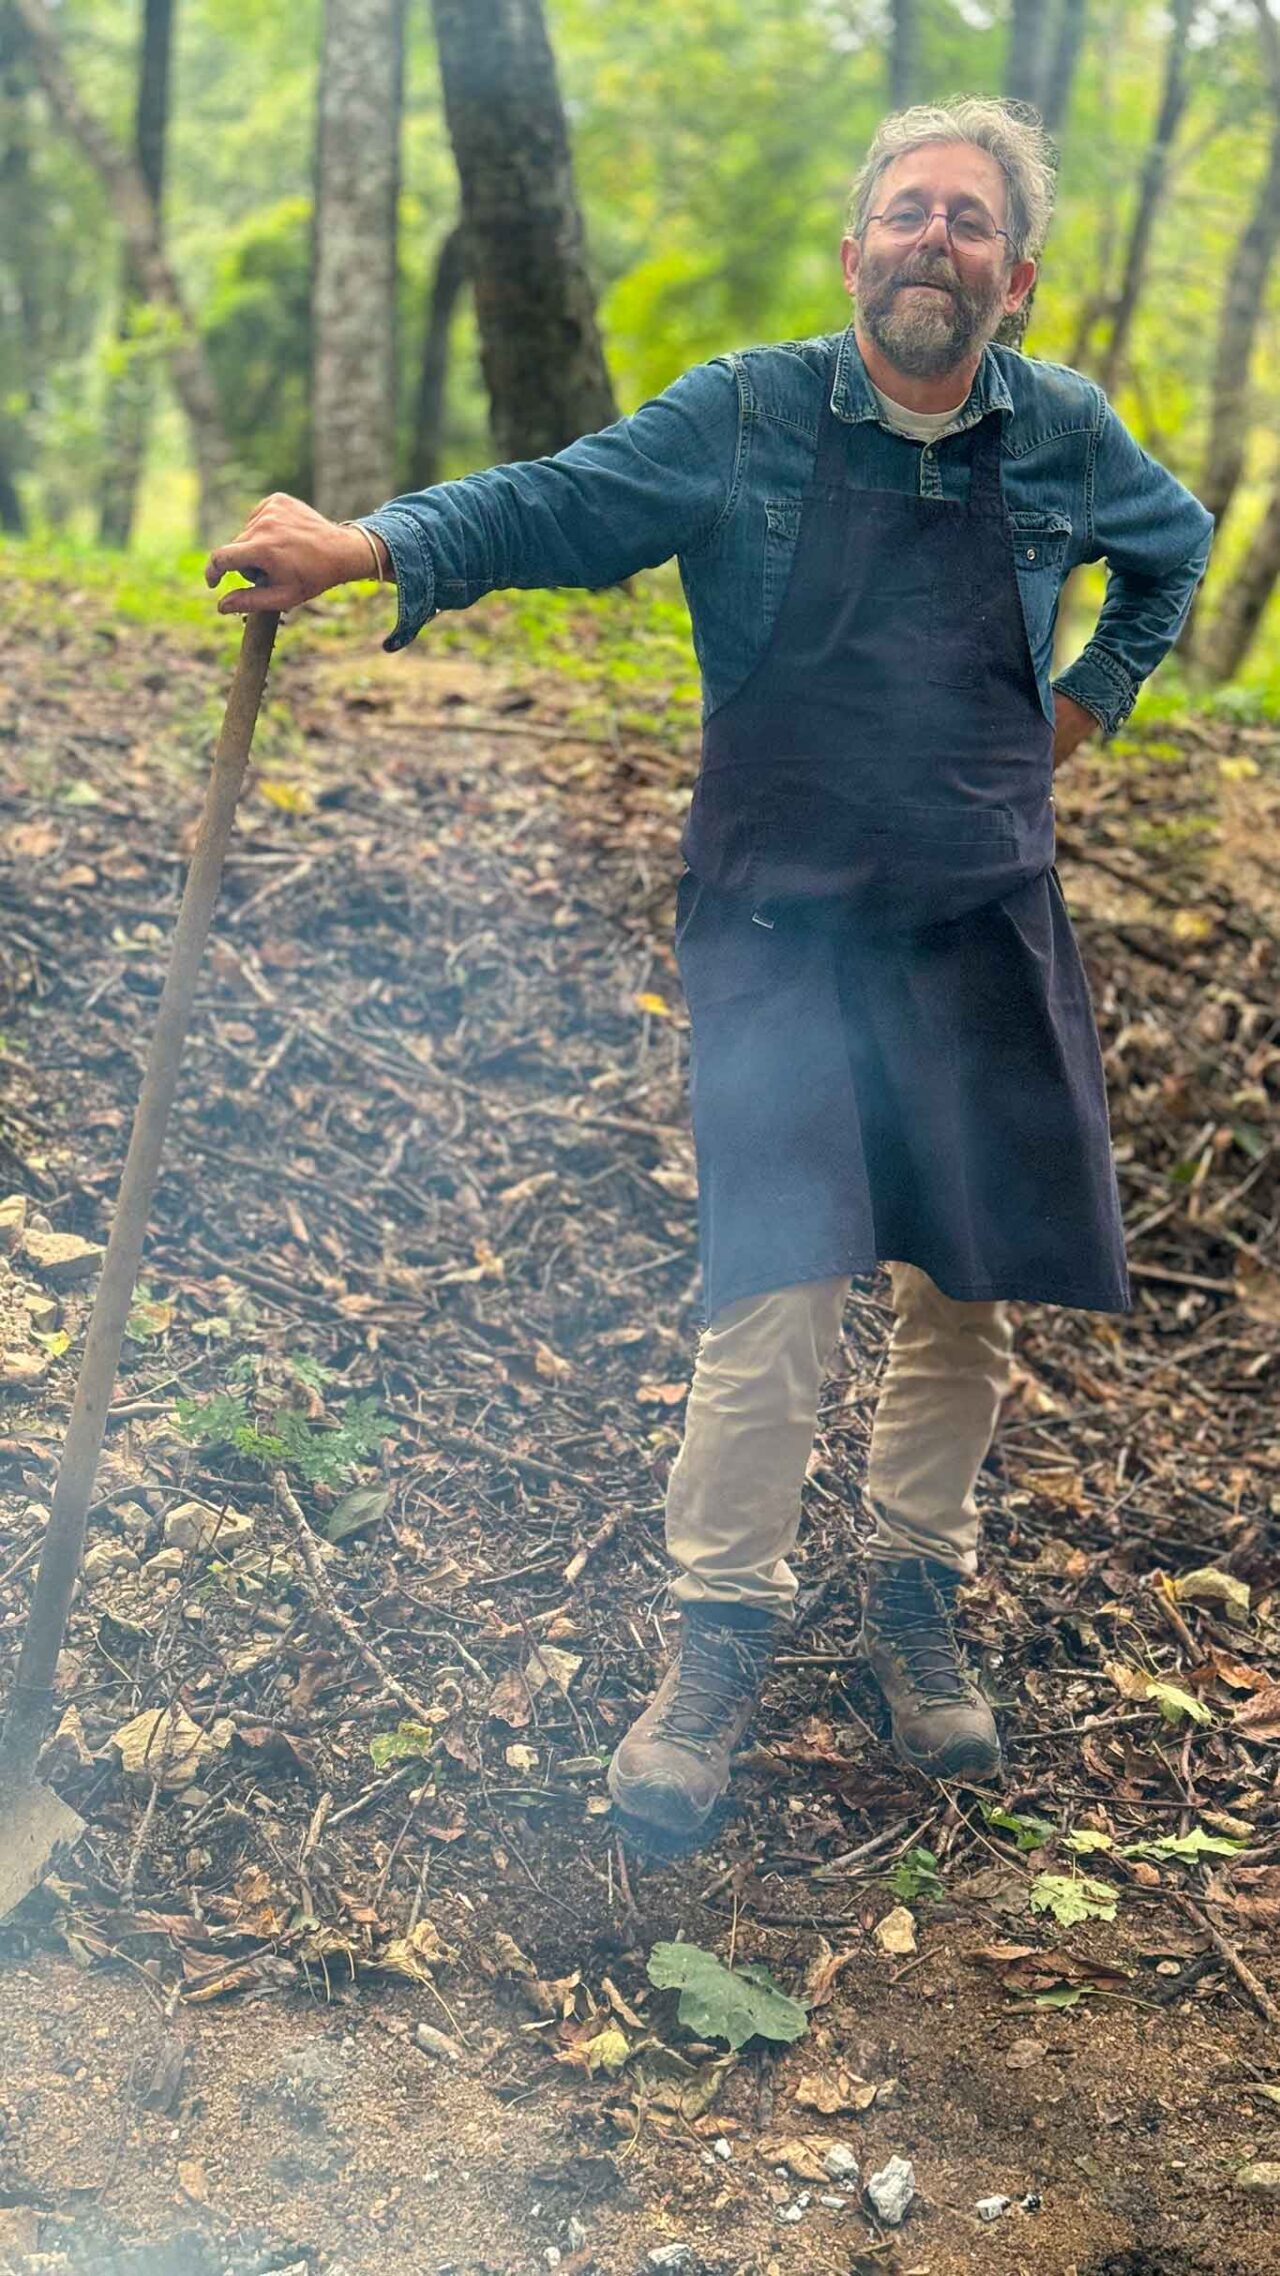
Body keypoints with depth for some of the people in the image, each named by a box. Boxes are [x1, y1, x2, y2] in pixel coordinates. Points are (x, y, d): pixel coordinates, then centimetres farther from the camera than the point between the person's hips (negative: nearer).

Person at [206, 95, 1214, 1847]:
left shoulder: (1068, 437, 4)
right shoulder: (747, 417, -3)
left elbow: (1175, 546, 23)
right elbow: (555, 503, -11)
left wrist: (1090, 701, 12)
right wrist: (362, 545, -27)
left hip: (982, 934, 3)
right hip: (782, 932, -3)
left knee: (967, 1301, 7)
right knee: (777, 1303, -9)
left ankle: (918, 1607, 28)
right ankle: (723, 1638, 10)